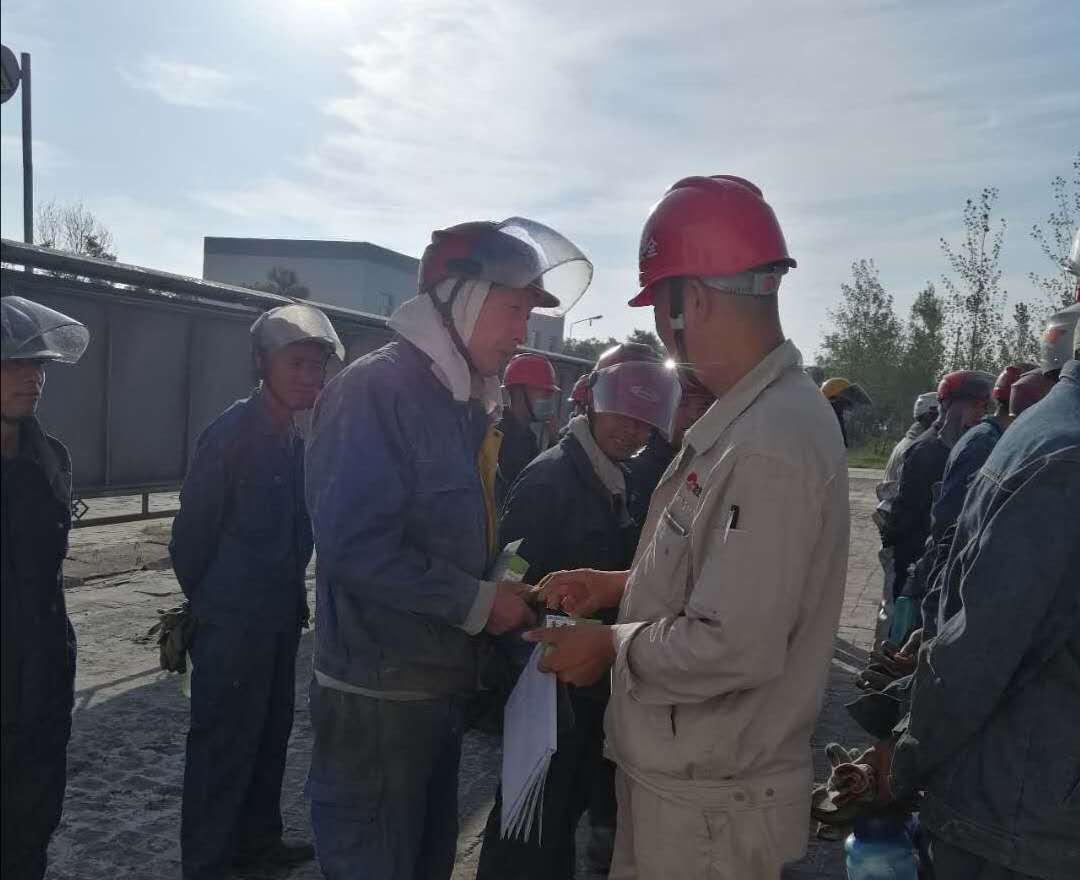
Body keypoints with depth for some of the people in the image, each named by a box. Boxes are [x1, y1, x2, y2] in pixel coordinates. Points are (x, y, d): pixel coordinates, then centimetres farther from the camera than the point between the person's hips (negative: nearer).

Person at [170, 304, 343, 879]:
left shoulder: (298, 440, 5)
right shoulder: (232, 432, -17)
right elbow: (192, 531, -13)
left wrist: (293, 597, 8)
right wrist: (205, 600, -1)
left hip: (280, 616, 8)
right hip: (231, 621, -7)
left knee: (270, 731, 18)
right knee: (224, 741, 4)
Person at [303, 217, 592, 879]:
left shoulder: (464, 403, 11)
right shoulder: (375, 390, -18)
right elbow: (355, 546, -27)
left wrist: (505, 585, 2)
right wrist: (478, 604, -19)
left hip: (442, 687, 9)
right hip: (378, 694, -8)